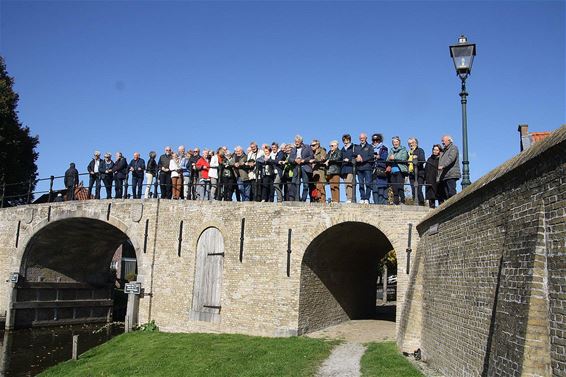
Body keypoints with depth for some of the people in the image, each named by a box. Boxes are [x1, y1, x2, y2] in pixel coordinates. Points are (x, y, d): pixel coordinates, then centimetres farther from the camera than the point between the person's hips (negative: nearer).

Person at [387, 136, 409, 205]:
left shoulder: (403, 150, 7)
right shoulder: (391, 151, 20)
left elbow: (403, 159, -7)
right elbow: (387, 160, 13)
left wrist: (394, 158, -9)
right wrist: (389, 159, -8)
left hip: (400, 171, -5)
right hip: (392, 171, 5)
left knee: (400, 187, -14)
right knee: (394, 188, 1)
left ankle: (402, 201, -13)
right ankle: (395, 202, 5)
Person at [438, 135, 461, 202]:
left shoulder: (453, 148, 2)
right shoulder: (444, 150, 26)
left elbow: (451, 158, -16)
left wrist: (443, 166, -31)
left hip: (451, 175, -8)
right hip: (444, 176, 8)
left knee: (451, 192, -13)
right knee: (445, 194, 2)